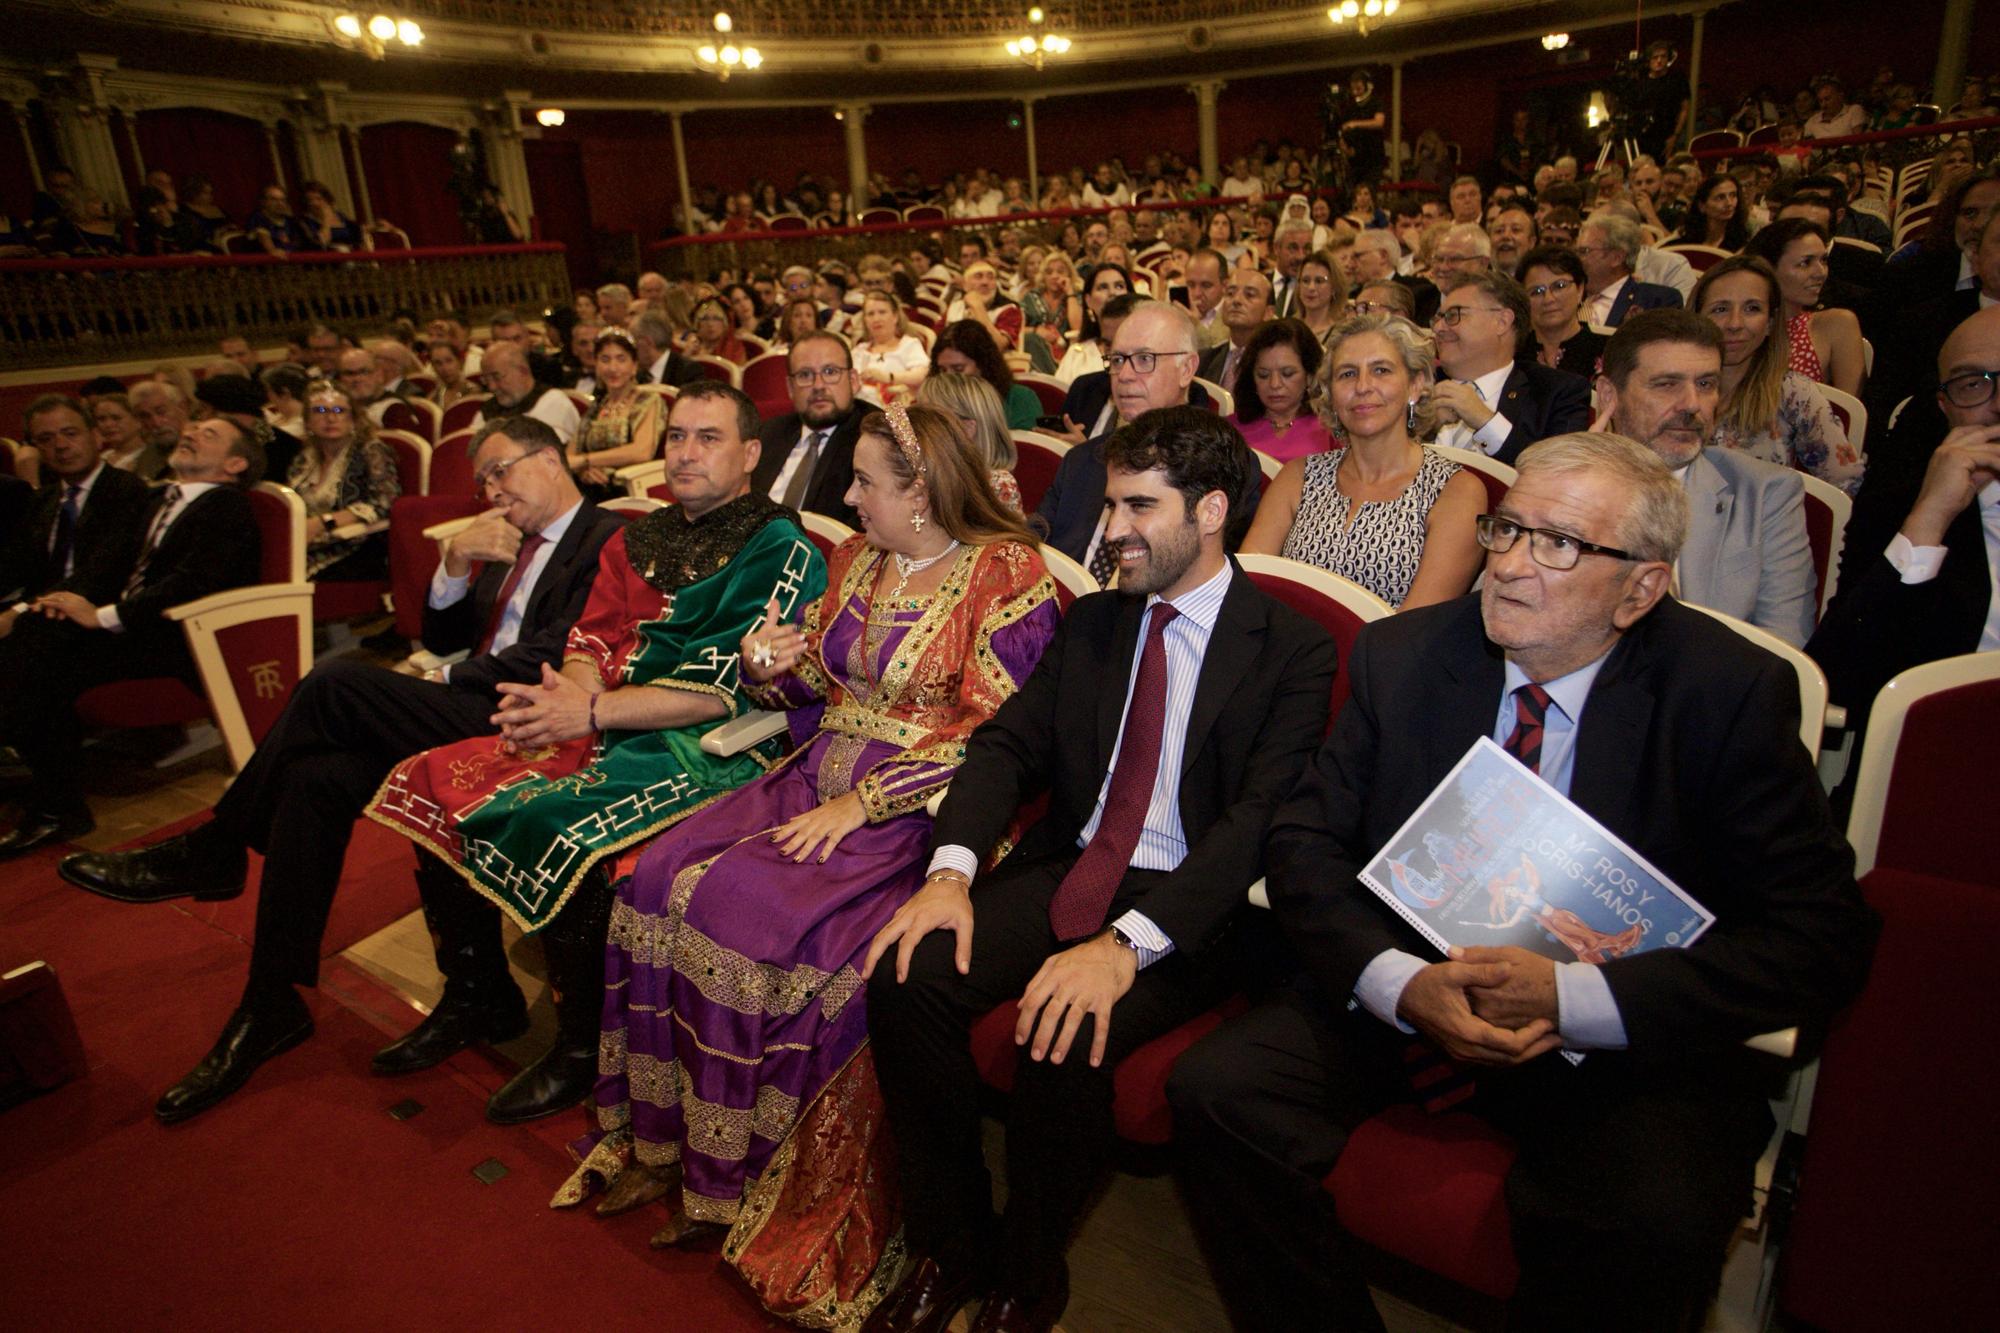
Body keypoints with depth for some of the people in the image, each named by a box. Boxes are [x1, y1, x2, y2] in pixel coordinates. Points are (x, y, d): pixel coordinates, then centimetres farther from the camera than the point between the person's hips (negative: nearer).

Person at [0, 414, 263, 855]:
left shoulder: (228, 507, -6)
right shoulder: (158, 499, 23)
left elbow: (192, 581, -19)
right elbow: (114, 562, 16)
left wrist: (104, 616, -20)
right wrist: (76, 596, -5)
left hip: (177, 637, -8)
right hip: (127, 623, 8)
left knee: (54, 665, -25)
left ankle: (55, 809, -15)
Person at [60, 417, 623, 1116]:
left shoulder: (607, 540, -3)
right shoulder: (506, 545, 25)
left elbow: (558, 656, -14)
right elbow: (443, 640, 22)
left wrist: (454, 681, -5)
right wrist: (455, 563, 5)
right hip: (464, 710, 8)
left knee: (337, 681, -22)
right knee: (318, 776, -14)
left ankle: (214, 851, -2)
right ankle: (272, 1003, -7)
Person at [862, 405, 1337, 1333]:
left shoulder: (1292, 649, -6)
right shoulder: (1090, 623, 12)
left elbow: (1257, 822, -17)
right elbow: (1006, 745, 5)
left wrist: (1127, 944, -29)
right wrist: (950, 871, -14)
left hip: (1182, 908, -5)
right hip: (1062, 873, 5)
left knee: (1063, 1043, -30)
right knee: (905, 980, -18)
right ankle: (951, 1248, 5)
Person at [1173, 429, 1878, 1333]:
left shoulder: (1732, 695, -8)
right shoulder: (1402, 656, -1)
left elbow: (1820, 935, -11)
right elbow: (1306, 843, -2)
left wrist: (1574, 998, -24)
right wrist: (1399, 981, -22)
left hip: (1623, 1038, -2)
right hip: (1402, 996, 3)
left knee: (1652, 1223, -31)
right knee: (1216, 1090, -19)